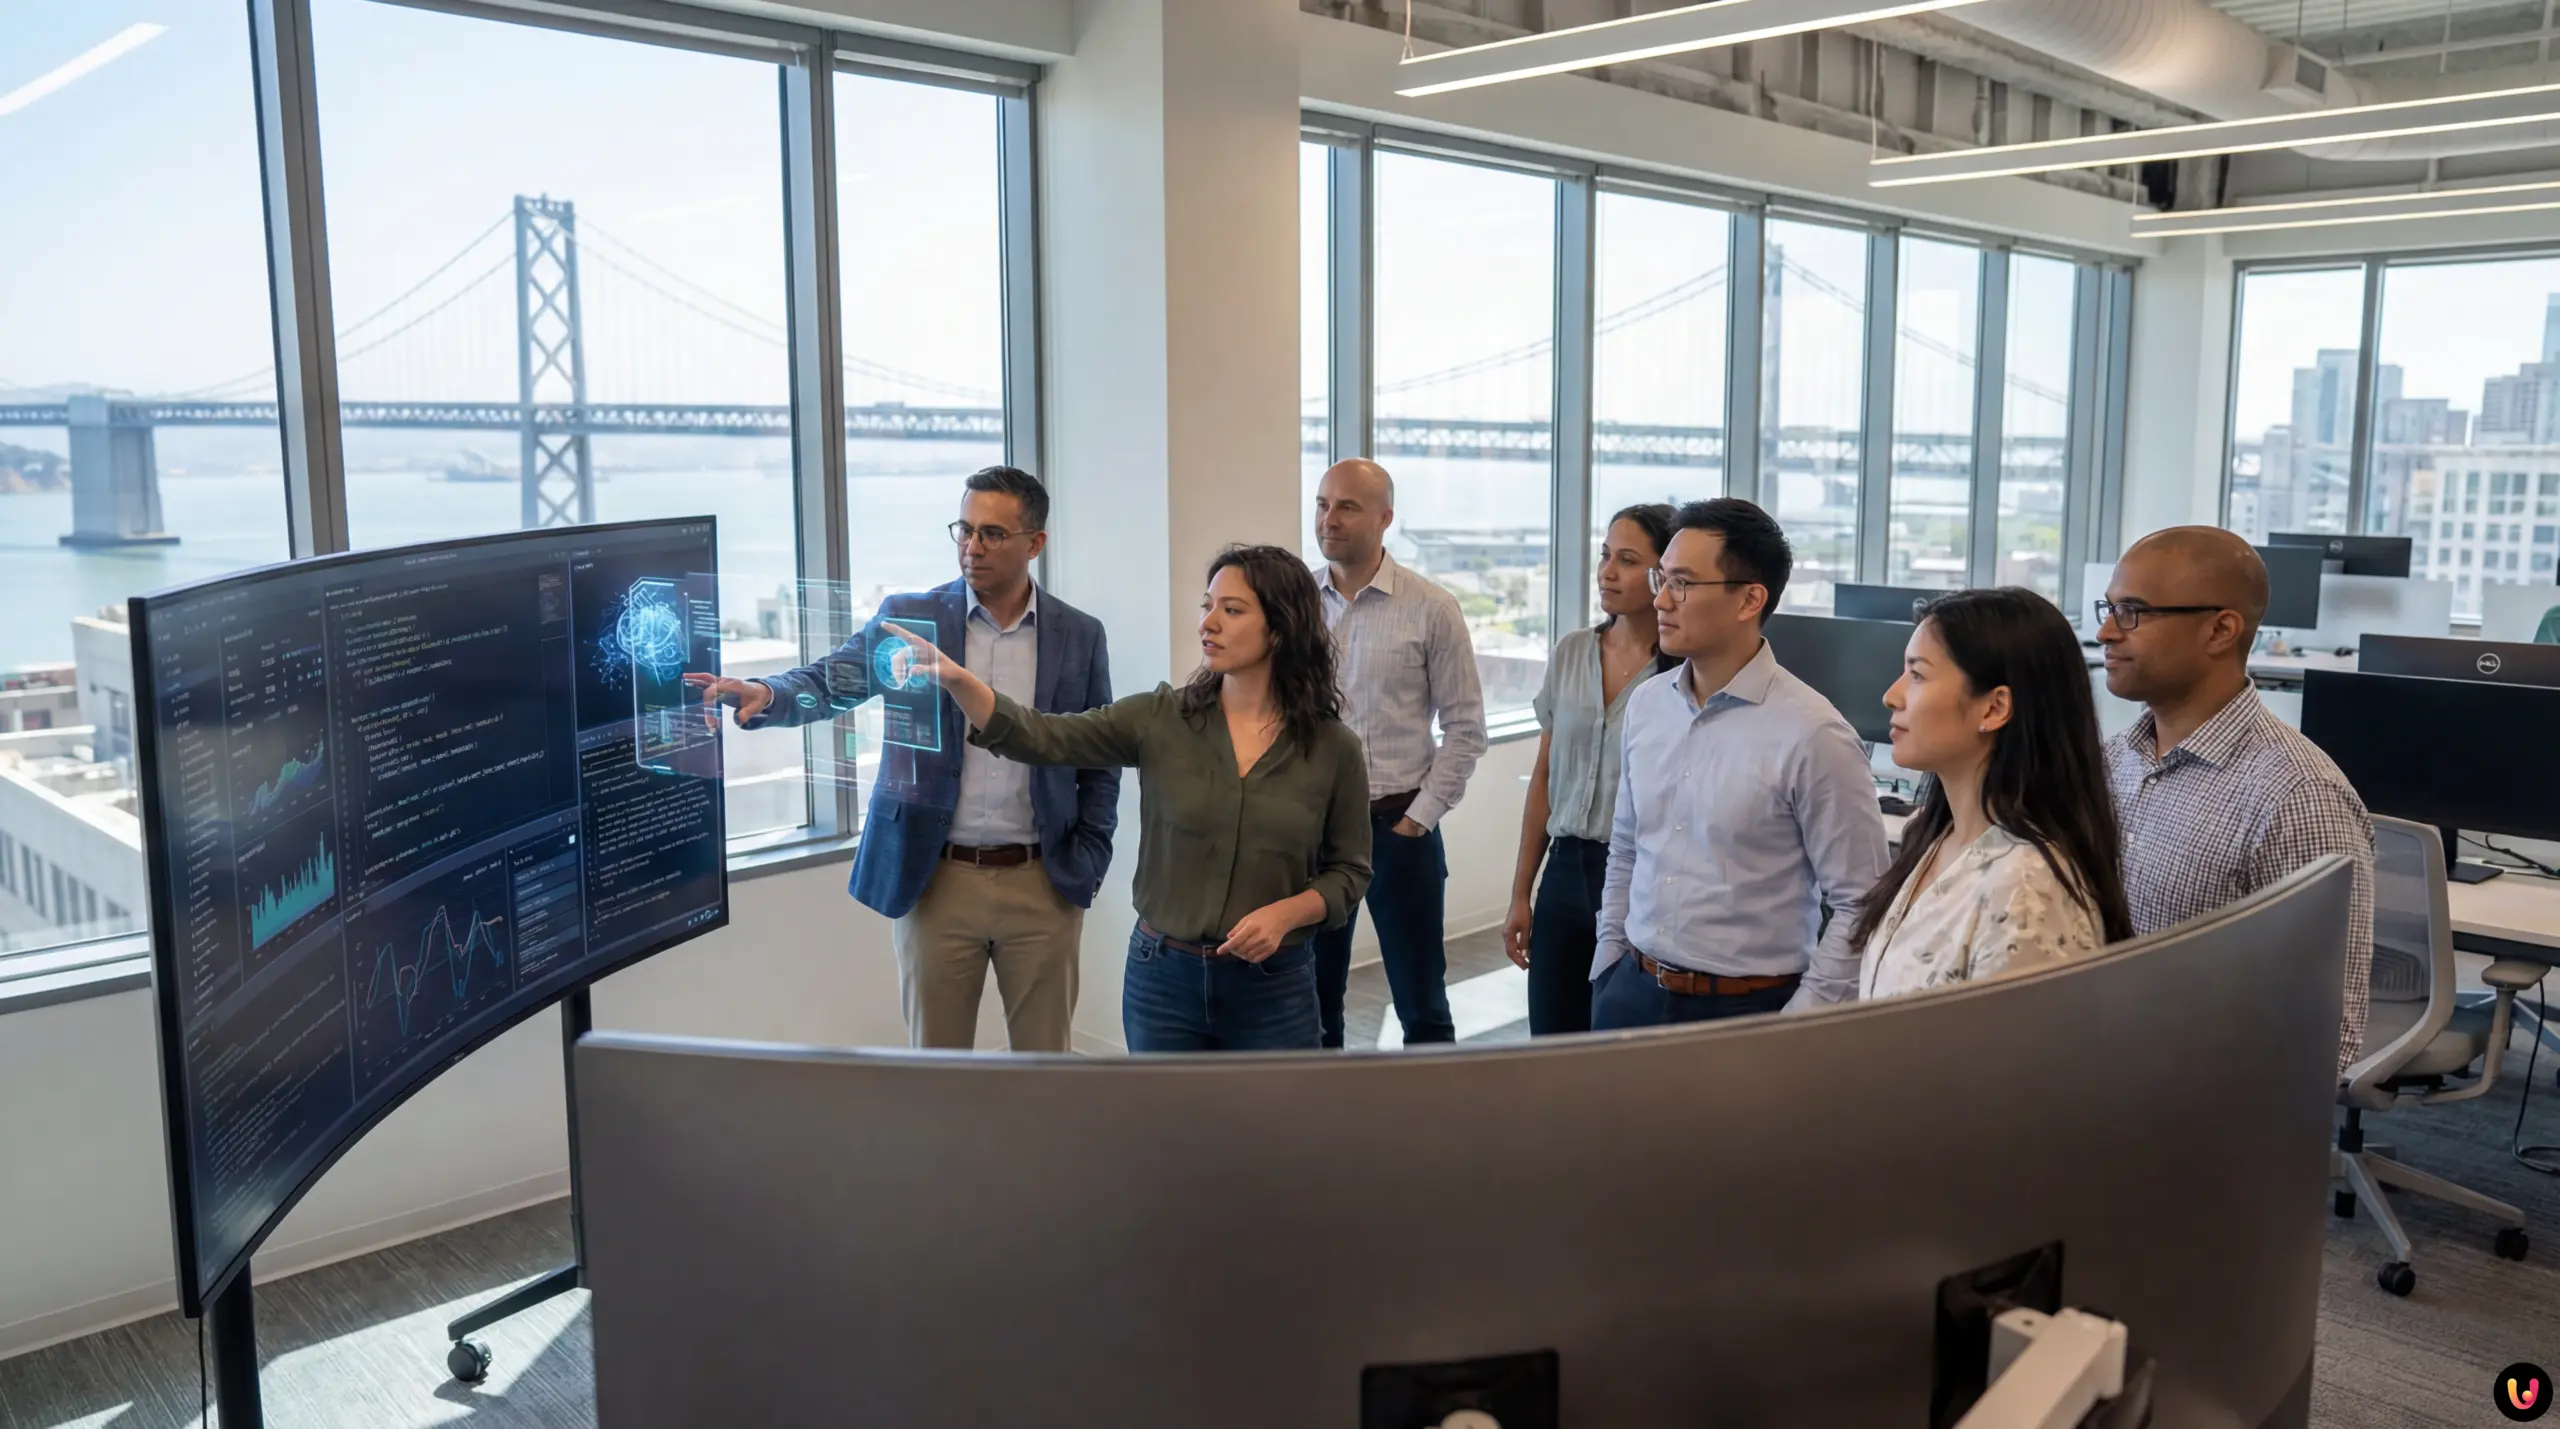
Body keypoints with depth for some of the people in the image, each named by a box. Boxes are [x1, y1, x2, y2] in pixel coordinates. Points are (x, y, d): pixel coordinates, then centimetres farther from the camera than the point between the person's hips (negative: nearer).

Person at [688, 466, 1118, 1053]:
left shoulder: (1080, 635, 2)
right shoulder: (907, 617, 0)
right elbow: (831, 682, -10)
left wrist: (1088, 863, -1)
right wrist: (765, 694, -32)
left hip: (1042, 885, 0)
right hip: (936, 882, 0)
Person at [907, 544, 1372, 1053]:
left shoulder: (1334, 747, -5)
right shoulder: (1159, 719, -3)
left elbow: (1349, 871, 3)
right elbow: (1040, 738, -14)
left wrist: (1286, 913, -16)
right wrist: (958, 679, -29)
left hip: (1275, 991, -1)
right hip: (1162, 979, 1)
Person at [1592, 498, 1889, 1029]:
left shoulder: (1812, 735, -15)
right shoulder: (1646, 704, 2)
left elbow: (1860, 904, -12)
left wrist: (1797, 1029, -13)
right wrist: (1608, 968, 11)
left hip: (1748, 1007, -5)